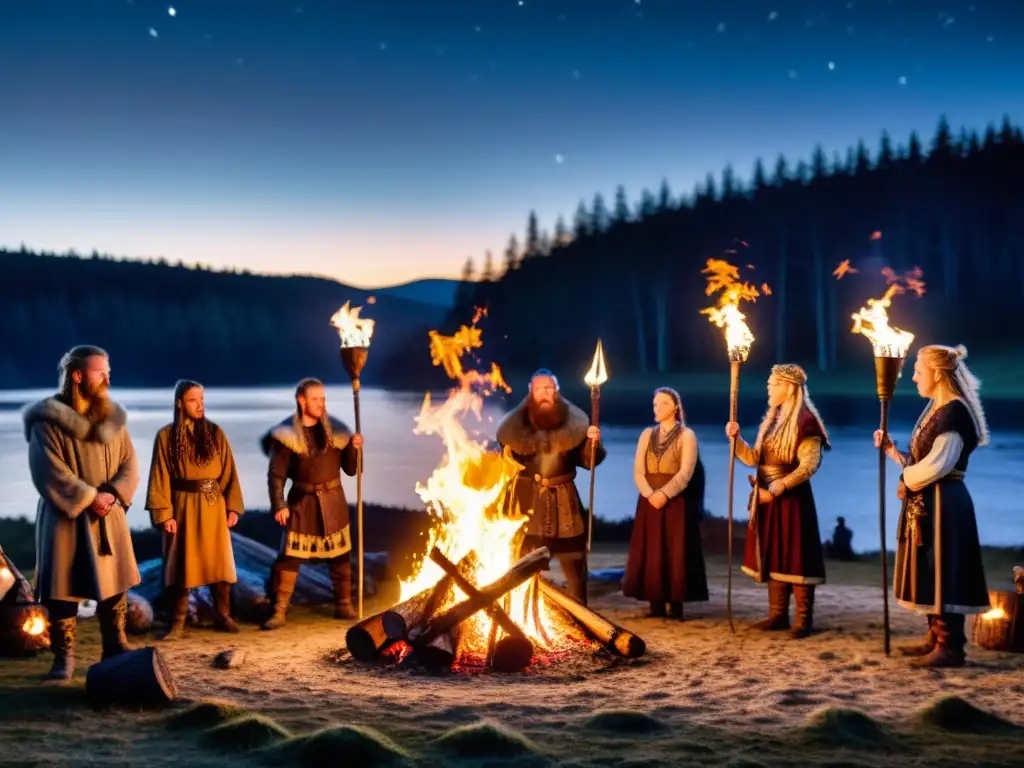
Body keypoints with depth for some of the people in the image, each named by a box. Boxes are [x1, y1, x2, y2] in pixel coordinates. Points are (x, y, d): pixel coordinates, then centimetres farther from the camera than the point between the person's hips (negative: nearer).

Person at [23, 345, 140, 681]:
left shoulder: (113, 417, 8)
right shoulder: (48, 420, -10)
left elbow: (129, 464, 5)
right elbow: (50, 472, -16)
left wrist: (113, 494, -13)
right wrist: (89, 498, -19)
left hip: (109, 517, 5)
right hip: (65, 518, -5)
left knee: (115, 584, 9)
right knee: (63, 588, -2)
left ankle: (116, 648, 21)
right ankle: (63, 658, 7)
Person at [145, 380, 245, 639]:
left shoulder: (215, 433, 4)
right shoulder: (166, 436, -2)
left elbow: (229, 473, 5)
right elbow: (160, 478, -4)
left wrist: (233, 507, -2)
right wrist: (163, 513, -11)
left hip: (213, 506, 2)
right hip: (183, 507, -2)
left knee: (219, 561, 4)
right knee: (181, 564, 2)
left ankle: (223, 616, 14)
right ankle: (177, 622, 8)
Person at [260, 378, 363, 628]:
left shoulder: (335, 429, 2)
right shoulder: (287, 434, -7)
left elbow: (350, 469, 4)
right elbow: (276, 474, -7)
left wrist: (354, 448, -14)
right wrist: (279, 505, -16)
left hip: (332, 500, 3)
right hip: (302, 501, -3)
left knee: (339, 554, 8)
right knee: (290, 556, -5)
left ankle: (344, 605, 21)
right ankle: (279, 611, 0)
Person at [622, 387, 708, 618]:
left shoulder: (686, 435, 0)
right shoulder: (647, 434, 13)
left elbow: (685, 473, -11)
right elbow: (638, 470, 4)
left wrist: (665, 493, -22)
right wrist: (649, 494, -13)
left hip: (676, 502, -4)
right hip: (649, 500, 4)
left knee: (675, 552, -6)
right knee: (650, 552, 0)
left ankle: (676, 605, -3)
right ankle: (656, 604, 3)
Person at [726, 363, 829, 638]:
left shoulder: (805, 421, -12)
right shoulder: (771, 420, 14)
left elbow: (808, 466, -19)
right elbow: (754, 458, 13)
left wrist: (776, 489, -22)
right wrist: (736, 438, -2)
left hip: (791, 497, -8)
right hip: (767, 497, 8)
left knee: (795, 556, -5)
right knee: (772, 555, 10)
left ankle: (804, 619, 0)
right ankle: (777, 614, 17)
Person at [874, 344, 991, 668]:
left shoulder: (954, 411, -16)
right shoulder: (935, 408, 15)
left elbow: (936, 464, -21)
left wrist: (906, 482, -8)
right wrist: (891, 449, 7)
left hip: (943, 504, -10)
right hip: (926, 502, 10)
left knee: (942, 573, -7)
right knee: (930, 574, 14)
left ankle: (950, 647, -3)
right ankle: (937, 637, 23)